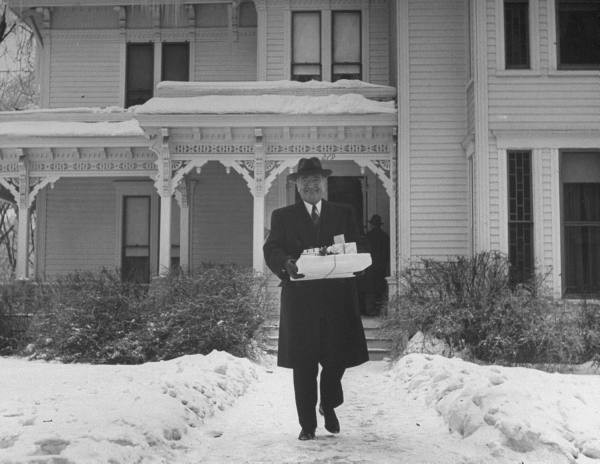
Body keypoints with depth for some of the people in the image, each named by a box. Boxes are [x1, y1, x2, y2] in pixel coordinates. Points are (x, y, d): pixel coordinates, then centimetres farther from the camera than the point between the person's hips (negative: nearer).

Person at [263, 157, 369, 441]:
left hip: (338, 298, 1)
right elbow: (271, 249, 0)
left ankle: (328, 406, 30)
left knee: (338, 357, 0)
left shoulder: (344, 213, 16)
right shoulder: (283, 216, 13)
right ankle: (307, 425, 12)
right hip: (299, 299, -1)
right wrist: (286, 263, -23)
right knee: (303, 365, 0)